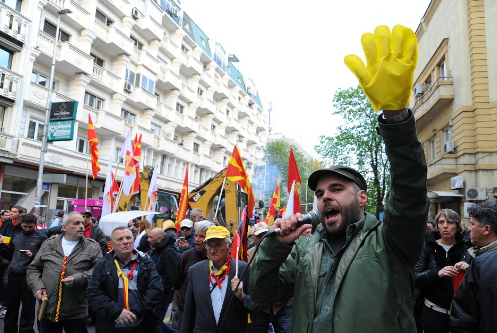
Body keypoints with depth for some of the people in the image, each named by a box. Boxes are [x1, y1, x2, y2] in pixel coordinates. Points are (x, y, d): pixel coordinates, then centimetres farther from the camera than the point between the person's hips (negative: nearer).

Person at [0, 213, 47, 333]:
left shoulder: (42, 238, -4)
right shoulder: (16, 237, 12)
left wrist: (32, 255, -23)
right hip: (13, 275, 5)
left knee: (28, 306, 4)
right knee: (12, 305, 15)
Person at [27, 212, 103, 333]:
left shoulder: (93, 247, 2)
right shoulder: (48, 244, 10)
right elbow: (33, 268, 14)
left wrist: (78, 279, -17)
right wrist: (37, 286, -1)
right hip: (48, 309, 2)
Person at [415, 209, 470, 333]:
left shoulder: (464, 248, -1)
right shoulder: (428, 246, -5)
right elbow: (415, 278, -11)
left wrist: (468, 270, -19)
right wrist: (437, 274, -27)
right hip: (434, 312, -1)